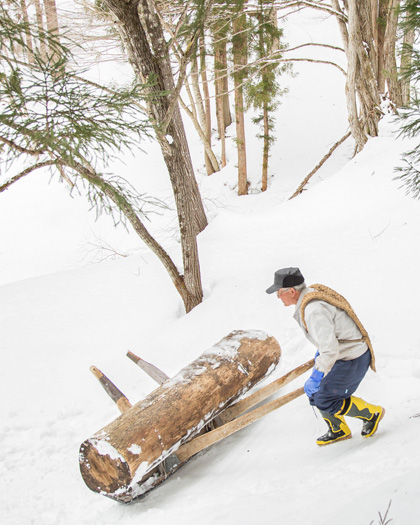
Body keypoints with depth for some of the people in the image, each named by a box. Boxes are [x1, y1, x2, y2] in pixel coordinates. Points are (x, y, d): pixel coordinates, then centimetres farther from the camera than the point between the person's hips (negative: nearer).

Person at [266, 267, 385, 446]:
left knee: (325, 401, -1)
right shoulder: (311, 293, 1)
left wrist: (323, 367, -15)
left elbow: (330, 349, -34)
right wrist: (321, 358, 23)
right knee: (313, 391, 14)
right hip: (342, 352, 10)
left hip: (352, 360, -10)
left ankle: (372, 413, 19)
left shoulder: (313, 310, -30)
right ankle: (339, 431, 32)